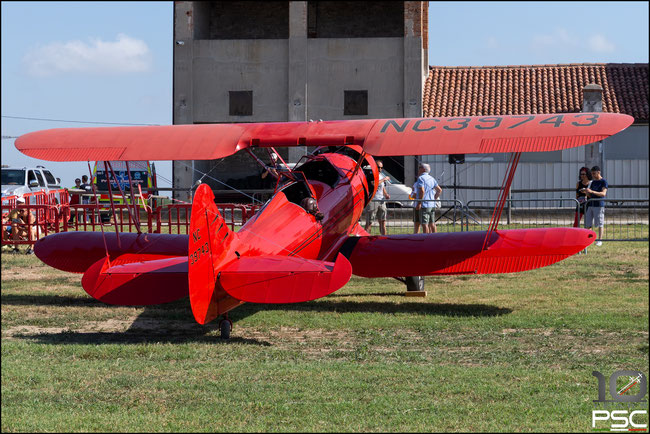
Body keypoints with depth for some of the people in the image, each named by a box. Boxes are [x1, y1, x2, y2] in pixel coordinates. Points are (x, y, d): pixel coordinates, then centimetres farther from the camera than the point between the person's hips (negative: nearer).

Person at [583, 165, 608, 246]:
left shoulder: (603, 181, -2)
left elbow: (603, 194, -15)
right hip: (590, 205, 7)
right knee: (588, 224, 3)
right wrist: (586, 192, -2)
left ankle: (600, 240, -2)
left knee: (600, 224, -4)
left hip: (599, 205, -7)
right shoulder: (593, 182, 18)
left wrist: (592, 191, -25)